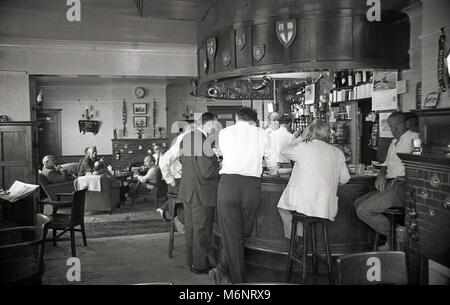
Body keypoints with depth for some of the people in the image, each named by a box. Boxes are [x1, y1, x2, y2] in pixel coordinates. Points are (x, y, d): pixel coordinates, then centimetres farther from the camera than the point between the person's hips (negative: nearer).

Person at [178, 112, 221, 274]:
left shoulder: (185, 138, 4)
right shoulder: (205, 141, -22)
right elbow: (207, 172, -24)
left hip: (187, 190, 8)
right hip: (202, 193, -8)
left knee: (190, 228, 19)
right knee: (202, 230, 6)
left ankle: (191, 260, 33)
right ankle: (200, 264, 19)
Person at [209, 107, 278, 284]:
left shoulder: (224, 133, 12)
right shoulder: (262, 135, 11)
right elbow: (272, 163, 24)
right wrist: (274, 172, 48)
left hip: (228, 182, 0)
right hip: (252, 185, 0)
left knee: (231, 234, 6)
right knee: (244, 232, 14)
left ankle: (238, 278, 10)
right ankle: (223, 268, 10)